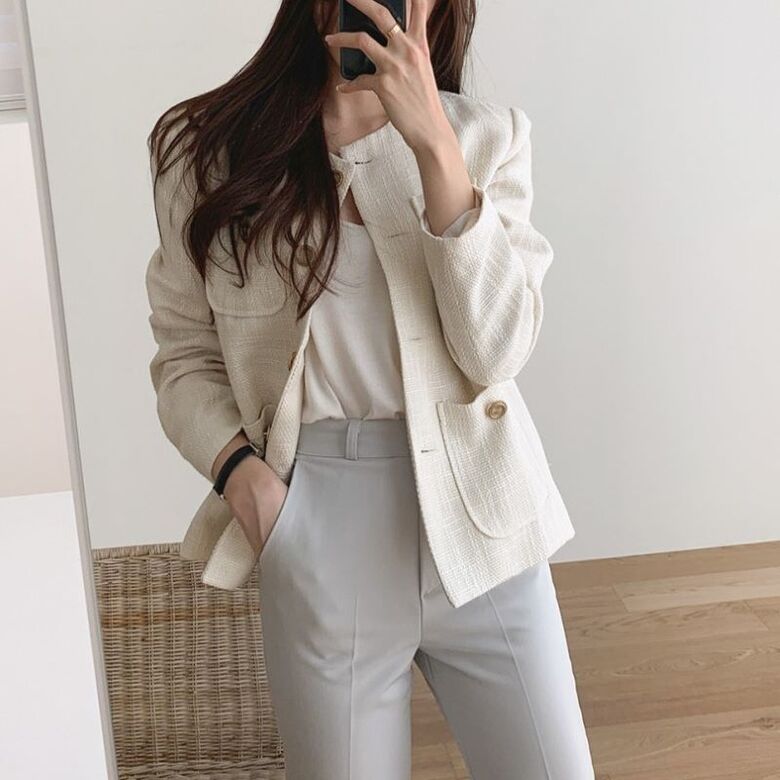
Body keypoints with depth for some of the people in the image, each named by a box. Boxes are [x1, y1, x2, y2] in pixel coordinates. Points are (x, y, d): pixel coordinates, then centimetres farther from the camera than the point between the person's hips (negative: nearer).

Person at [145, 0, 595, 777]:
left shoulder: (487, 136, -1)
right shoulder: (209, 148, 0)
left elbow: (495, 350, -11)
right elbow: (185, 354, 5)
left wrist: (434, 143, -18)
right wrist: (238, 468, -13)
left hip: (478, 516, 1)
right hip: (319, 536, 0)